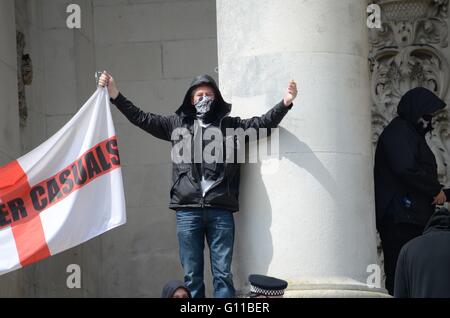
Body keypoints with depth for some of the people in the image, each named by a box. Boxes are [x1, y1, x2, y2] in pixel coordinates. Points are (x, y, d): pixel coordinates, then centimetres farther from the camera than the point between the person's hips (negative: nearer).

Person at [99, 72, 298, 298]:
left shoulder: (230, 125, 12)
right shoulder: (177, 124, 15)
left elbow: (262, 124, 7)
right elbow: (140, 118, 17)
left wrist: (285, 103, -8)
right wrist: (115, 95, 11)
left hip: (221, 210, -1)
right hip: (187, 210, 1)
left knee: (223, 274, -1)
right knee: (191, 276, 4)